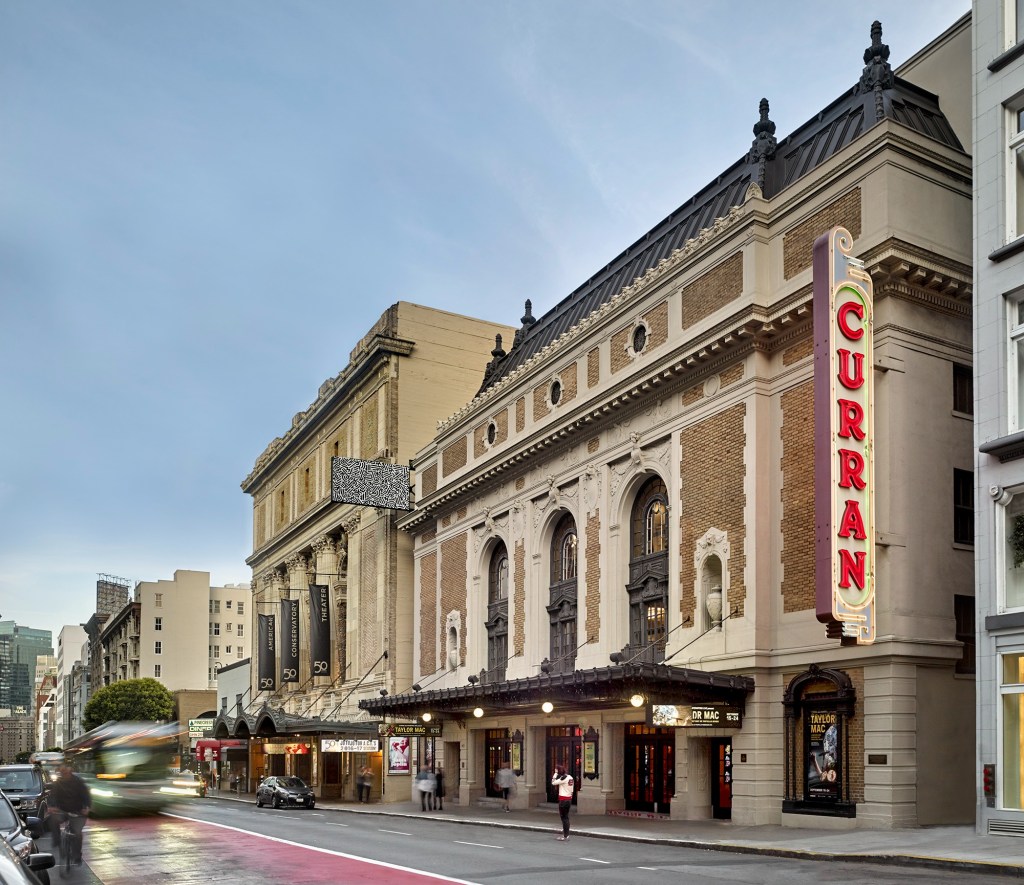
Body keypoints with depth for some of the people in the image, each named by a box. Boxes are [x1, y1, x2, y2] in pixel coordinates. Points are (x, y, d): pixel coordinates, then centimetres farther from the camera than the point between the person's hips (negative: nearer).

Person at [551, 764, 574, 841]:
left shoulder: (564, 778, -15)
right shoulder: (570, 777, 10)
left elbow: (553, 783, -15)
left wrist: (555, 773, -7)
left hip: (563, 799, -8)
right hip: (569, 799, 8)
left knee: (564, 817, -2)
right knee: (566, 817, 15)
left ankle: (565, 836, 0)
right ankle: (565, 834, 19)